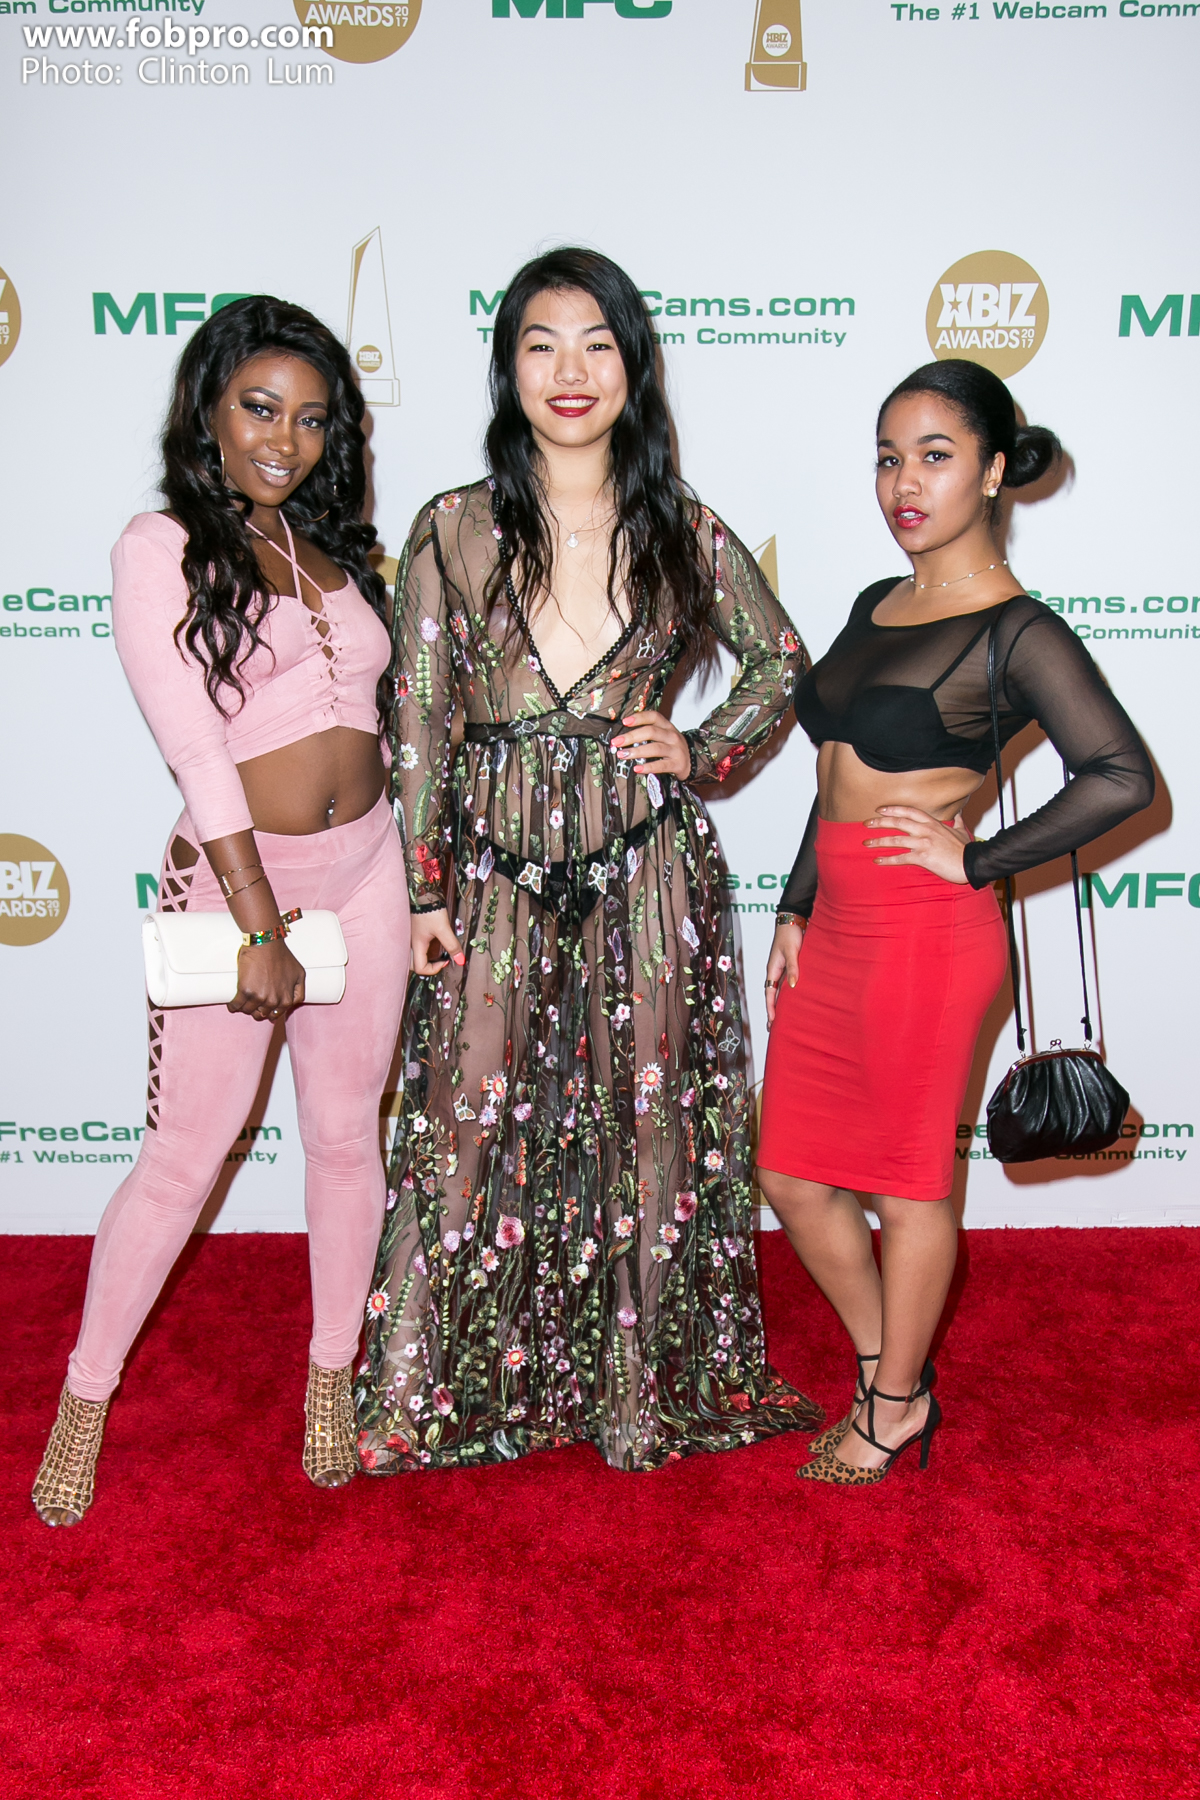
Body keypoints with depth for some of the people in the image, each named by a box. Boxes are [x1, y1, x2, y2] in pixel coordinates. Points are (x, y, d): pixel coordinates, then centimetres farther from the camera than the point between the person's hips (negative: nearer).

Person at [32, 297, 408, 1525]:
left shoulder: (327, 548, 11)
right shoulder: (160, 546, -7)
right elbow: (197, 751, -14)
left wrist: (408, 877, 10)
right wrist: (261, 925, -18)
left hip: (364, 868, 5)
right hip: (233, 876, -5)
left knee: (346, 1135, 12)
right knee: (184, 1154, 3)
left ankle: (332, 1374, 30)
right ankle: (85, 1399, 24)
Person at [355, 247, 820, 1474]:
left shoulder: (682, 533, 3)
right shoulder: (453, 531, 1)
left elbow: (780, 660, 16)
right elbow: (416, 725, 1)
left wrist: (702, 750, 0)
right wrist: (423, 891, -2)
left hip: (647, 870, 1)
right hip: (496, 869, 0)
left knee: (647, 1126, 10)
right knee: (475, 1125, 7)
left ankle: (642, 1384, 31)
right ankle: (447, 1392, 29)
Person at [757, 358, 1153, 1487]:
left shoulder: (1014, 631, -11)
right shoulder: (876, 606, 13)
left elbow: (1122, 777, -22)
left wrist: (976, 860, -16)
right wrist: (796, 907, 15)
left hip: (924, 932, -8)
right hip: (836, 924, 8)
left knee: (907, 1180, 8)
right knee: (791, 1173, 14)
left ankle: (894, 1406, 30)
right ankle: (891, 1369, 35)